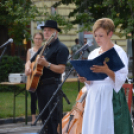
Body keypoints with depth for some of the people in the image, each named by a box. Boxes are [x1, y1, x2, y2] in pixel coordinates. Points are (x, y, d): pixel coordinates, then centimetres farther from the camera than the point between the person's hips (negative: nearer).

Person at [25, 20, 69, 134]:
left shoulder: (61, 48, -6)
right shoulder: (43, 48, 20)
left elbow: (61, 69, -16)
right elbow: (29, 62, 27)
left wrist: (46, 64, -27)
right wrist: (28, 68, 4)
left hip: (52, 86, -8)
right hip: (39, 85, 8)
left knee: (54, 117, -12)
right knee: (44, 116, 10)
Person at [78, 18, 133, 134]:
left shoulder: (118, 52, -3)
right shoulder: (93, 54, 13)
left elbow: (121, 79, -14)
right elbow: (91, 81, 15)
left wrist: (107, 71, -31)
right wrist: (85, 79, -7)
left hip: (112, 97, -5)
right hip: (94, 97, 5)